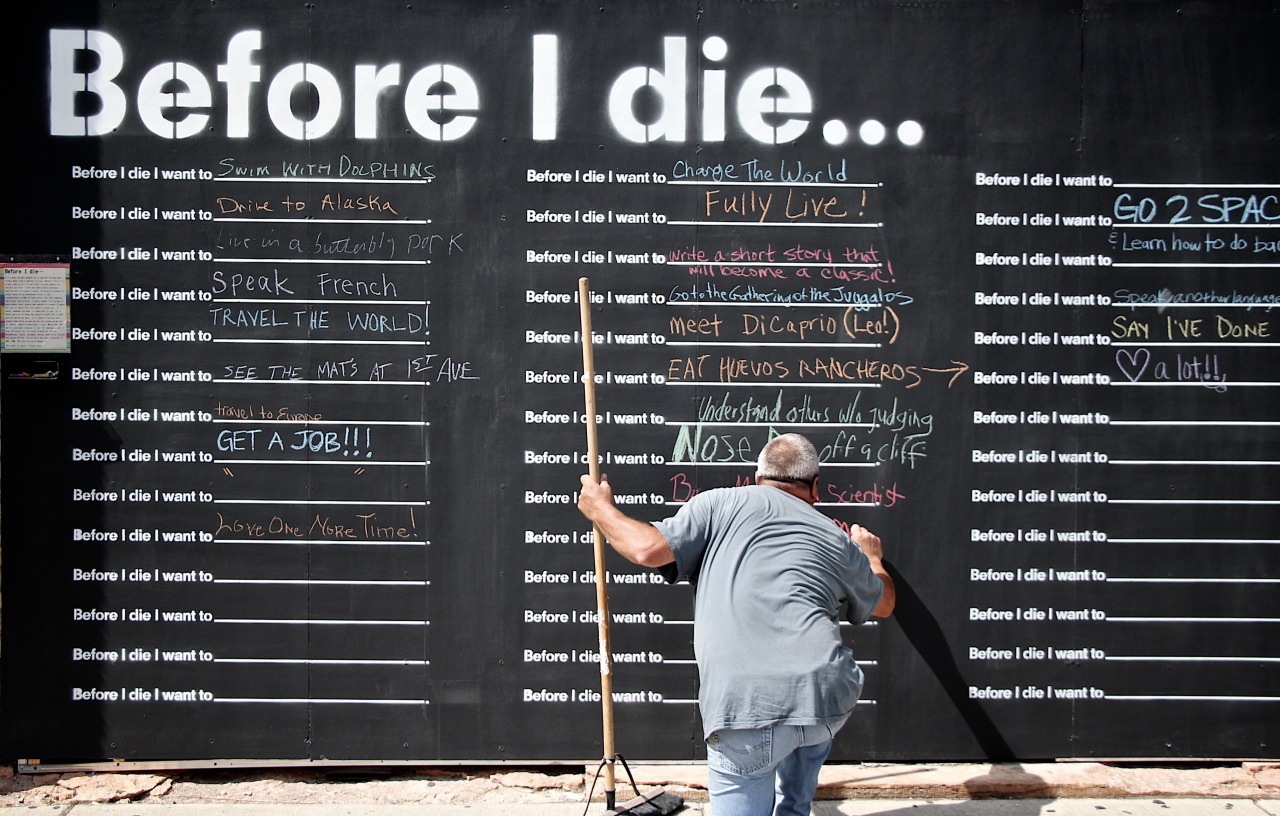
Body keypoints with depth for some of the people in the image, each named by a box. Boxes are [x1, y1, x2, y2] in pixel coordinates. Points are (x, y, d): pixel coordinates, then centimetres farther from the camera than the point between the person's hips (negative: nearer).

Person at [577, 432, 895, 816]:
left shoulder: (723, 503, 10)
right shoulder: (840, 542, 22)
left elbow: (649, 549, 0)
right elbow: (883, 604, 40)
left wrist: (600, 509, 19)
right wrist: (872, 558, 62)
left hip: (744, 708, -5)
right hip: (828, 698, 5)